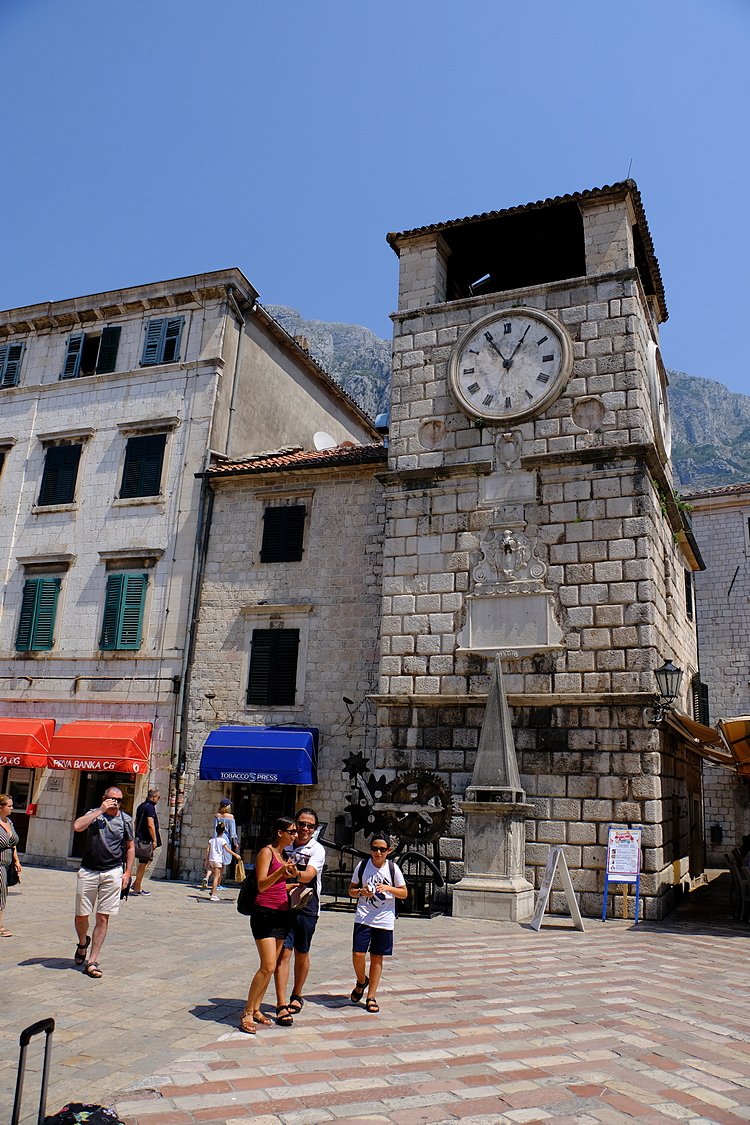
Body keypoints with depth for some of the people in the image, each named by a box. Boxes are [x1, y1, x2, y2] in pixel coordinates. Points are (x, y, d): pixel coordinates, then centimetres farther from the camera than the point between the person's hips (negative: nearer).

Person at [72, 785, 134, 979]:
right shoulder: (94, 814, 2)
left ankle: (92, 962, 7)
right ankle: (83, 943, 39)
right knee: (81, 916, 7)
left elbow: (130, 847, 12)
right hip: (88, 871, 0)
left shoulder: (125, 820, 6)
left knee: (103, 918, -1)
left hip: (113, 873, 0)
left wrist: (127, 872, 4)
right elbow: (77, 826, -19)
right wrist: (101, 810, -17)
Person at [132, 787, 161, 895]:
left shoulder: (141, 806, 15)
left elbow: (136, 822, 24)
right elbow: (150, 825, -22)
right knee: (143, 863, -2)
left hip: (140, 838, 10)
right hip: (146, 839, -10)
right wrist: (154, 840, -18)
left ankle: (136, 883, 20)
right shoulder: (150, 807, -15)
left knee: (146, 860, 20)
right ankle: (137, 888, 4)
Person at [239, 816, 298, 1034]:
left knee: (269, 967, 9)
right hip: (265, 912, -8)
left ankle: (256, 1008, 18)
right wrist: (281, 871, -34)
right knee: (268, 966, -12)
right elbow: (262, 885, -21)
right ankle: (247, 1012, -1)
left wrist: (291, 877, 12)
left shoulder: (282, 854, 16)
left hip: (281, 914, 8)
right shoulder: (266, 852, -9)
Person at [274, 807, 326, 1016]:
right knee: (283, 952, -8)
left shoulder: (317, 850, -4)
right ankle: (281, 1003, -6)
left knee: (301, 954, 11)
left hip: (306, 907, -2)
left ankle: (296, 996, 30)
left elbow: (308, 876, -20)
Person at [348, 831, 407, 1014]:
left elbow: (404, 893, 4)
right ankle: (361, 981, 22)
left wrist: (388, 888, -13)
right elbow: (351, 890, 8)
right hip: (363, 917, 0)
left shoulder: (393, 868, -1)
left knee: (377, 958, 6)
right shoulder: (362, 866, 0)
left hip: (384, 920, 0)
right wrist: (361, 892, -13)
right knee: (358, 954, -9)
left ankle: (371, 997, 19)